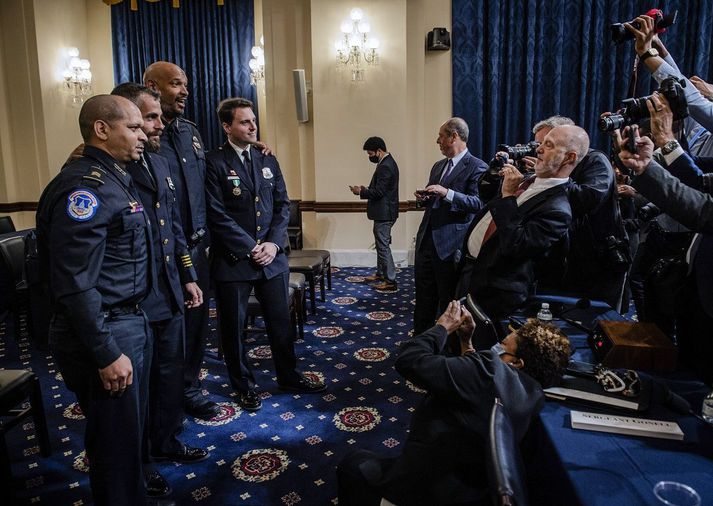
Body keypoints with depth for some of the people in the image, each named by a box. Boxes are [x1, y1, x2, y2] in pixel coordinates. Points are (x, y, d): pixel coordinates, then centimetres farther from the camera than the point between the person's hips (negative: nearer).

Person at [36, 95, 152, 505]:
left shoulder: (116, 179, 11)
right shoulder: (84, 187, -19)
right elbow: (75, 284, -23)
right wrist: (106, 354, -21)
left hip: (129, 323, 10)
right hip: (104, 333, -10)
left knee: (131, 429, 24)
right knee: (116, 440, 7)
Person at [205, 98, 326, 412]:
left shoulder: (268, 161, 9)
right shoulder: (214, 163, -8)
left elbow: (282, 205, 7)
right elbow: (217, 214, -14)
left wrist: (273, 243, -7)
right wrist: (250, 248, -15)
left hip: (272, 256, 5)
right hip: (233, 260, -4)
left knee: (280, 321, 14)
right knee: (234, 327, 9)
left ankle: (288, 377, 33)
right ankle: (244, 386, 28)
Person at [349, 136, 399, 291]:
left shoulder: (385, 166, -20)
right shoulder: (387, 162, 12)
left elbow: (379, 191, -23)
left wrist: (360, 192, -12)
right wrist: (364, 189, 7)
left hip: (384, 213, -11)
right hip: (383, 212, 11)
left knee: (383, 246, -5)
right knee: (381, 244, 19)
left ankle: (390, 281, 1)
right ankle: (380, 273, 31)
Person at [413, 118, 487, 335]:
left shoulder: (476, 167, -8)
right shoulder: (438, 166, 17)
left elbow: (478, 203, -17)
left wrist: (446, 192, -25)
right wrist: (424, 199, 3)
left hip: (450, 245, -7)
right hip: (426, 240, 7)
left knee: (449, 301, 5)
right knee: (423, 299, 14)